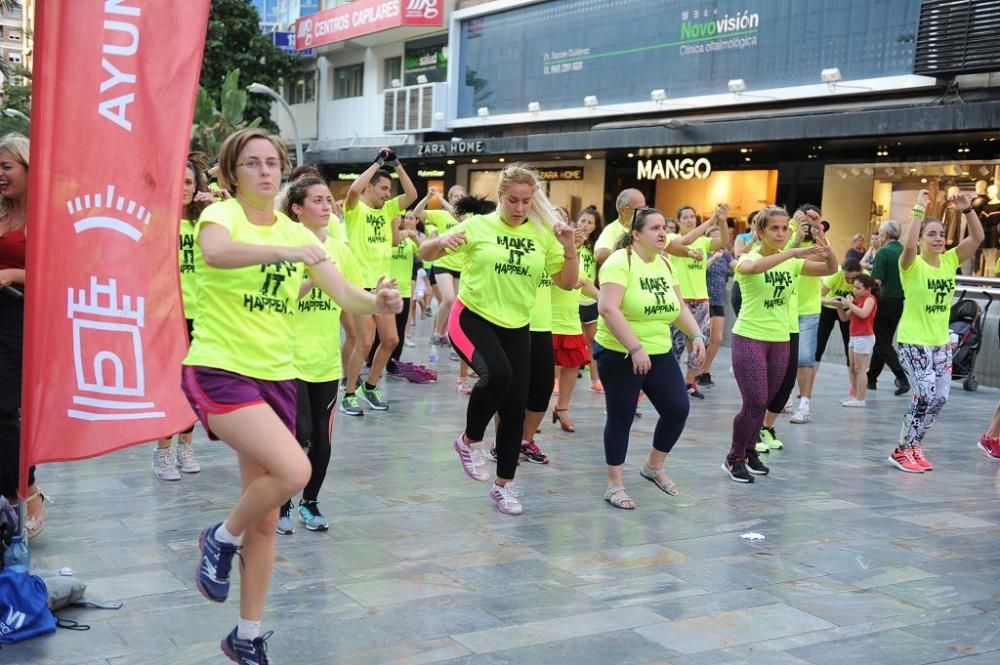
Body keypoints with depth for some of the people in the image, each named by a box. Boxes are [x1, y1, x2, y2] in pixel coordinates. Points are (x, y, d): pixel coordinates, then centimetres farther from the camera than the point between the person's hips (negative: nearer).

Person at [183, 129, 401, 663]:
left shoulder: (296, 233, 9)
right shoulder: (221, 214, -8)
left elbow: (344, 294, 0)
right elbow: (216, 252, -33)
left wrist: (378, 301, -22)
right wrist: (282, 251, -48)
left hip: (275, 376, 6)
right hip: (218, 370, -6)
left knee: (266, 520, 9)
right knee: (293, 470, -27)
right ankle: (221, 539, 3)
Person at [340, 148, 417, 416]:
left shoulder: (387, 209, 11)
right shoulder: (355, 209, -8)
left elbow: (412, 195, 3)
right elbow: (354, 188, -28)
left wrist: (396, 164, -2)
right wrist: (378, 163, -19)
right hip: (361, 284, -7)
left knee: (390, 340, 8)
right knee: (366, 342, -9)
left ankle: (370, 387, 24)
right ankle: (349, 394, 4)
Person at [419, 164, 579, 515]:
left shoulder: (543, 235, 0)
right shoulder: (479, 225, -7)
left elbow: (568, 282, 4)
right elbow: (425, 255, -4)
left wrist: (570, 249, -14)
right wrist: (441, 241, -27)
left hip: (516, 327, 4)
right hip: (472, 318, -4)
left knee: (515, 409, 3)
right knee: (497, 373, -32)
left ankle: (503, 485, 21)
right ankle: (470, 440, -5)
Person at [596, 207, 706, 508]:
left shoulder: (664, 264, 8)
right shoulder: (620, 262, -16)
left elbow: (679, 307, 15)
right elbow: (608, 308, -26)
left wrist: (697, 334, -2)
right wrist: (635, 349, -29)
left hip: (660, 353, 7)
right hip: (620, 354, -7)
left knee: (678, 408, 4)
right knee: (621, 417, 0)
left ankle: (654, 467, 25)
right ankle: (614, 485, 14)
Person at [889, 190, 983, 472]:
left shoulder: (949, 261, 4)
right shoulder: (913, 265, -12)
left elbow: (977, 238, -4)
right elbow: (908, 245, -34)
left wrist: (967, 210, -17)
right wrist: (919, 209, -32)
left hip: (941, 343, 7)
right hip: (913, 342, -7)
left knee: (939, 398, 7)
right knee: (925, 396, -13)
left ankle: (914, 446, 23)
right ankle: (902, 451, 1)